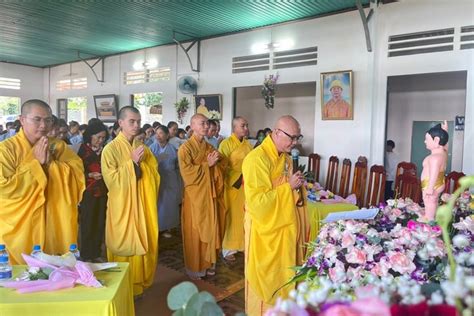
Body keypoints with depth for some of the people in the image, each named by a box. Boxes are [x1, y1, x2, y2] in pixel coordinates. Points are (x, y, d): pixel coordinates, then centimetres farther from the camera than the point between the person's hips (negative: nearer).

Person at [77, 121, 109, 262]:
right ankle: (86, 255, 16)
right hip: (88, 192, -3)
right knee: (88, 224, 2)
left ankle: (96, 253, 21)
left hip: (103, 192, 4)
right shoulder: (83, 149, -3)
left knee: (100, 224, 8)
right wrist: (91, 175, -19)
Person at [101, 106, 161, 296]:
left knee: (144, 244, 11)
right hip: (123, 207, -5)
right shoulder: (111, 149, -8)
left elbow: (155, 175, 8)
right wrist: (131, 161, -18)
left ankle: (141, 282, 29)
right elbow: (111, 179, -17)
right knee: (125, 246, 4)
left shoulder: (143, 148, 9)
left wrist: (143, 162, -8)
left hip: (143, 205, 5)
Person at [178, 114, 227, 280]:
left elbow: (222, 167, 11)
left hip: (210, 194, 6)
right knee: (195, 232, 4)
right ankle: (195, 267, 18)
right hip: (195, 196, -6)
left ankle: (208, 263, 27)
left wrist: (217, 161, -10)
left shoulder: (210, 147, 11)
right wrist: (207, 164, -16)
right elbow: (187, 172, -19)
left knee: (210, 229, 12)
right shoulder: (185, 148, -10)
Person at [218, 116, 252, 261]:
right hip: (232, 186, -6)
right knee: (232, 217, 1)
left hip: (247, 186, 6)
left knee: (245, 216, 11)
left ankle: (243, 244, 26)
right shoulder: (226, 144, -9)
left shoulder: (248, 144, 11)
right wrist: (237, 179, -17)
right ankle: (228, 249, 13)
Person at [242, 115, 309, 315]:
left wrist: (297, 186, -1)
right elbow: (257, 201, -27)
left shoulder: (286, 157, 7)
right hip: (265, 229, -8)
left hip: (285, 226, 8)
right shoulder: (256, 159, -21)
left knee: (284, 274, 19)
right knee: (267, 279, 8)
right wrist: (288, 186, -23)